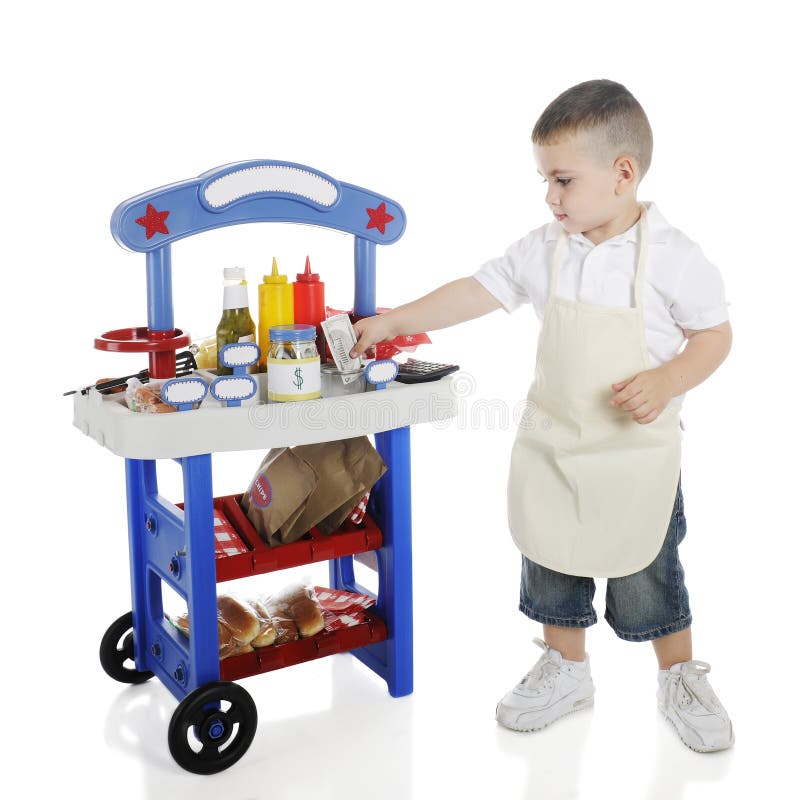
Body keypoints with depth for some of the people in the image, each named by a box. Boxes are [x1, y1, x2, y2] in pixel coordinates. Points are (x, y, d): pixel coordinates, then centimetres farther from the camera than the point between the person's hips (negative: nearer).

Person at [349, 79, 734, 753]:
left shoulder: (671, 256, -14)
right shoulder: (545, 250, -3)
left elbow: (715, 336, -7)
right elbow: (476, 292, 3)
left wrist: (666, 379, -24)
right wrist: (393, 321, 1)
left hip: (638, 449, -4)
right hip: (552, 442, 5)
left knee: (645, 570, 8)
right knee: (550, 553, 16)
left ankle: (682, 678, 33)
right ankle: (566, 671, 38)